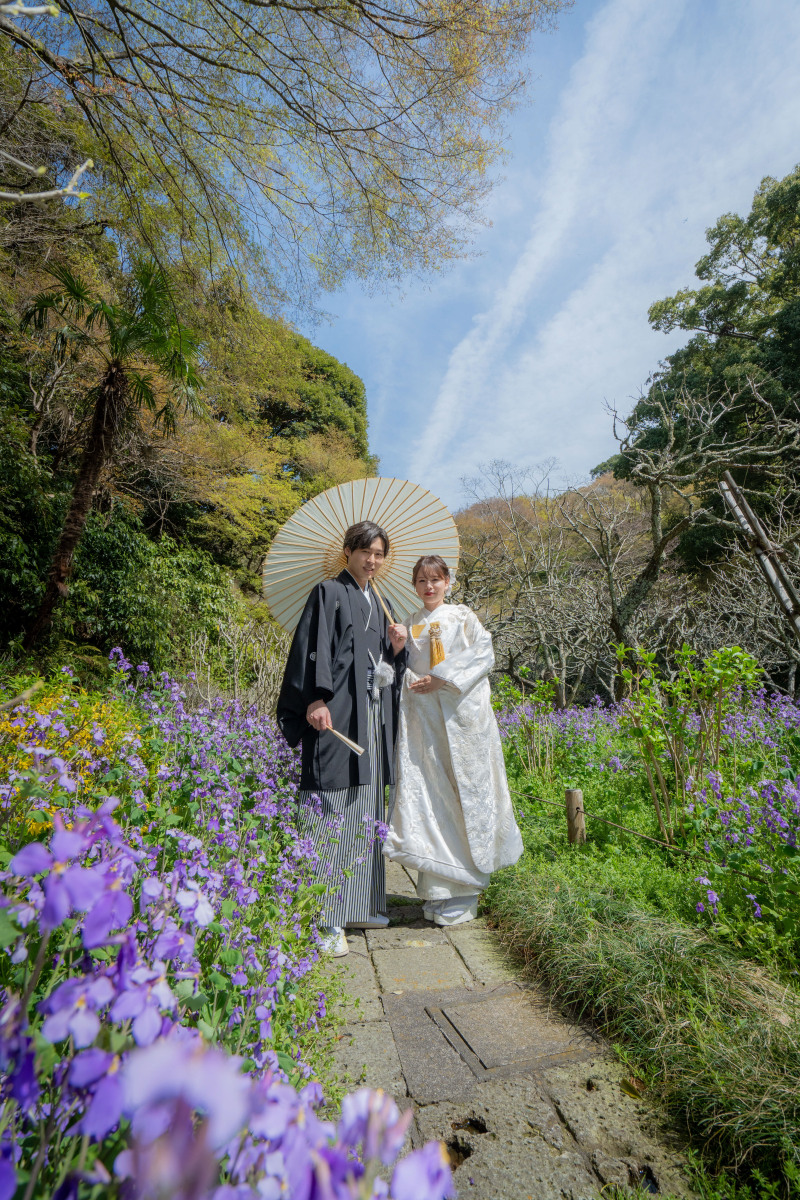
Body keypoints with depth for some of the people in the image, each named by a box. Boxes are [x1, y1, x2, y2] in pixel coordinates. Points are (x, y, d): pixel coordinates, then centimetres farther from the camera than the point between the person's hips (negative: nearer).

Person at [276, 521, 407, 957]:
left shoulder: (377, 602, 19)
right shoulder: (329, 593, -1)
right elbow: (313, 650, -12)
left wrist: (397, 648, 2)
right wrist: (316, 700, -22)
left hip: (373, 720, 8)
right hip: (336, 717, -7)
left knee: (366, 810, 13)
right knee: (333, 812, -6)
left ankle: (360, 906, 27)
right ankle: (325, 919, 4)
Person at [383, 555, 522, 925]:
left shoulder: (463, 616, 5)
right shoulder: (411, 625, 14)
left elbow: (485, 656, -4)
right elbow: (405, 670, 16)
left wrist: (443, 679, -12)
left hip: (462, 716, -2)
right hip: (423, 718, 3)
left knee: (466, 792, 1)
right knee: (428, 795, 0)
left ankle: (463, 890, 17)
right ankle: (438, 888, 15)